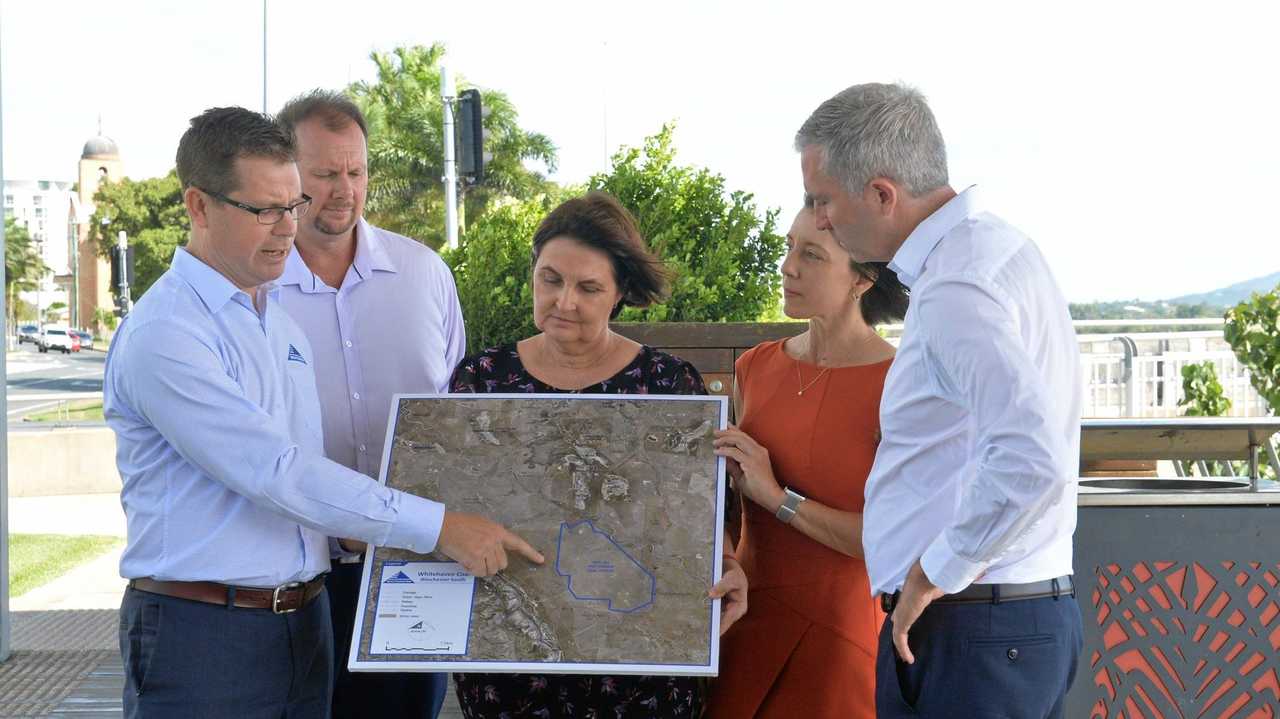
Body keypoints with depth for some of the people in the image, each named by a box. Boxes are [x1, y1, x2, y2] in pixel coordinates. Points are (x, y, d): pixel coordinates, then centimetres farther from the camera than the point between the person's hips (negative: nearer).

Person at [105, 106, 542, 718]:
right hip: (201, 638, -7)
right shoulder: (162, 335, -15)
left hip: (303, 622, 7)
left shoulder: (278, 319, 13)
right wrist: (438, 527, -21)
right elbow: (278, 473, -21)